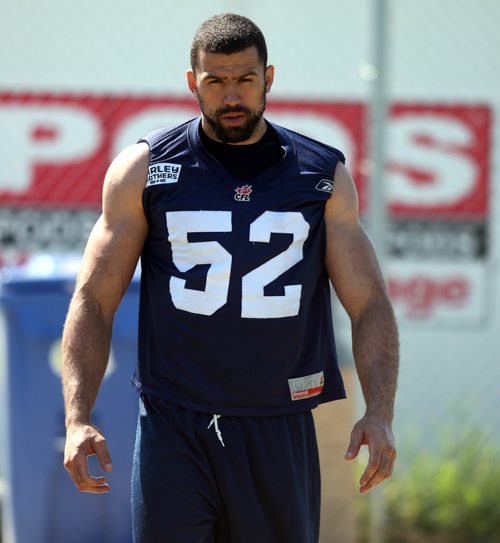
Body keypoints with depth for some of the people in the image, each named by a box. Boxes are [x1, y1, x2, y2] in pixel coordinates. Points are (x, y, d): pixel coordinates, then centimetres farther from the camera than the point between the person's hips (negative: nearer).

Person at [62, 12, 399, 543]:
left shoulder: (324, 176, 7)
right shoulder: (144, 170, 4)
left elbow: (369, 306, 5)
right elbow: (93, 303, 4)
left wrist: (379, 415, -10)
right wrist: (77, 420, -8)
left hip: (280, 433, 1)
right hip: (173, 429, -1)